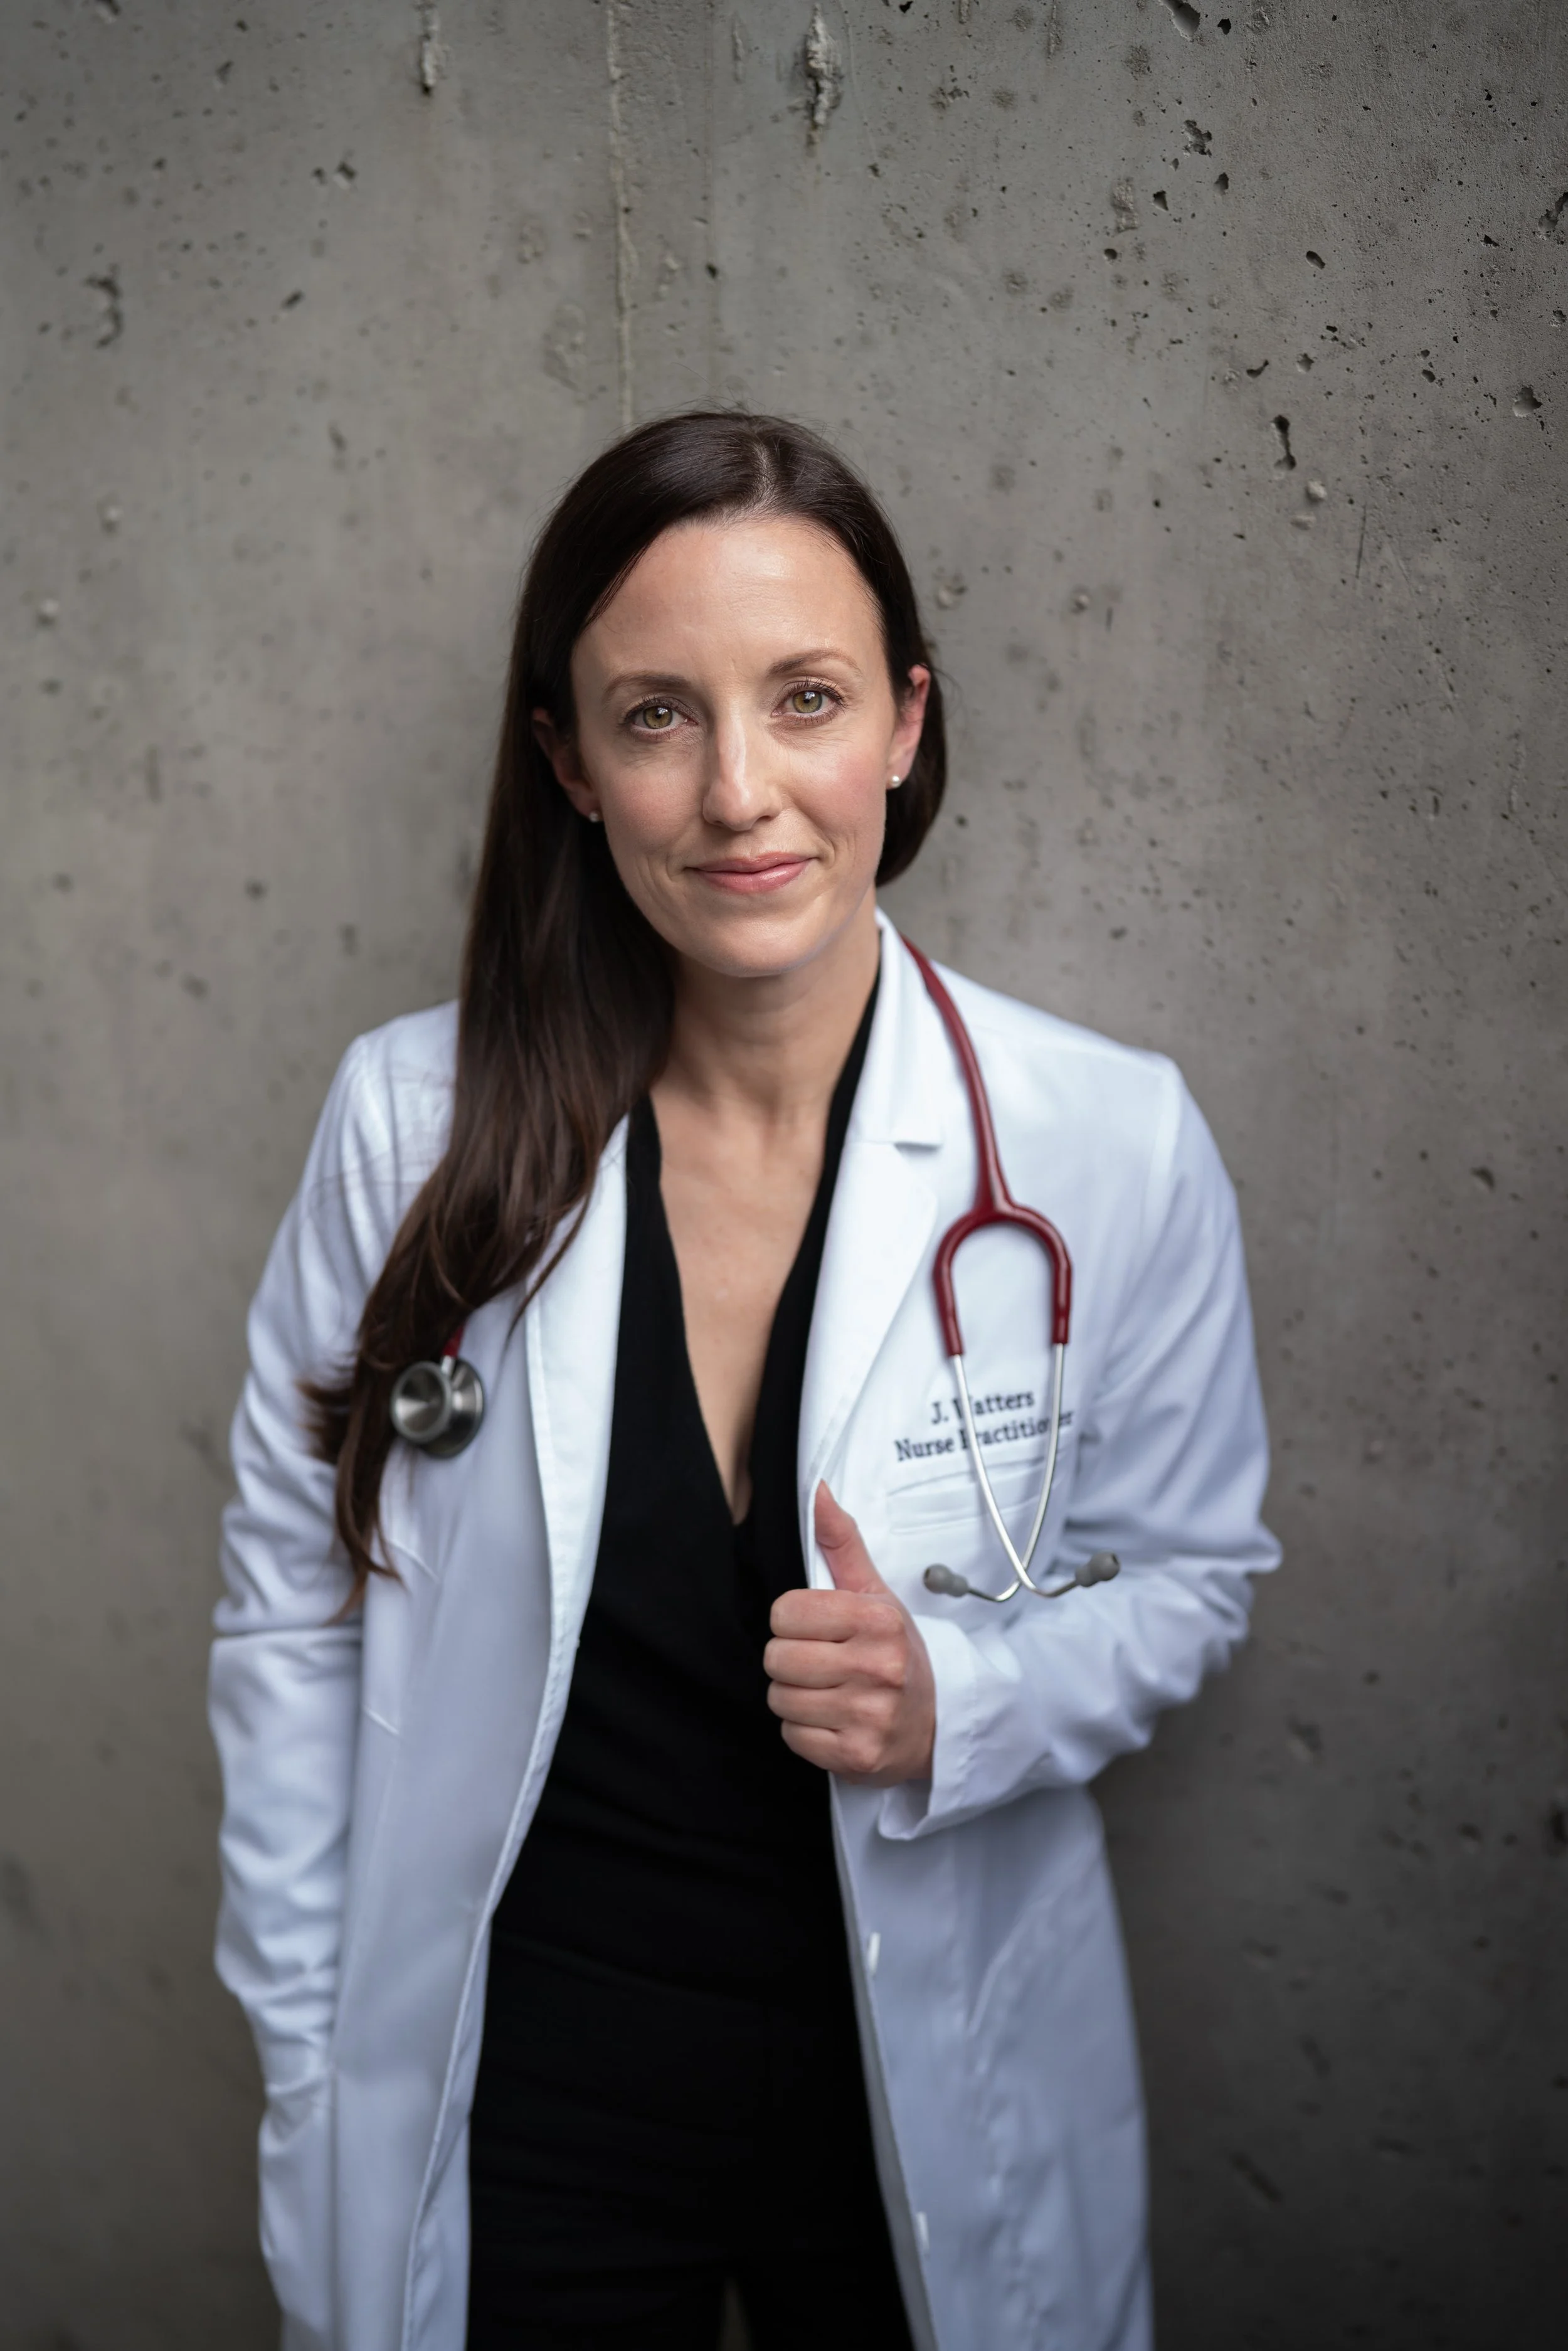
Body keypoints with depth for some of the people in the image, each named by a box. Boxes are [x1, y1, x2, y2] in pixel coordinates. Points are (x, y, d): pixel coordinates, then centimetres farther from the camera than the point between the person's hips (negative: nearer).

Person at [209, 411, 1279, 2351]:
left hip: (935, 2066, 1)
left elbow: (1189, 1569, -1)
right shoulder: (413, 1120, -14)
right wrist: (310, 2064, -1)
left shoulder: (1112, 1143, -15)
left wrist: (960, 1703, -21)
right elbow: (292, 1599, -4)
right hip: (512, 2084, 0)